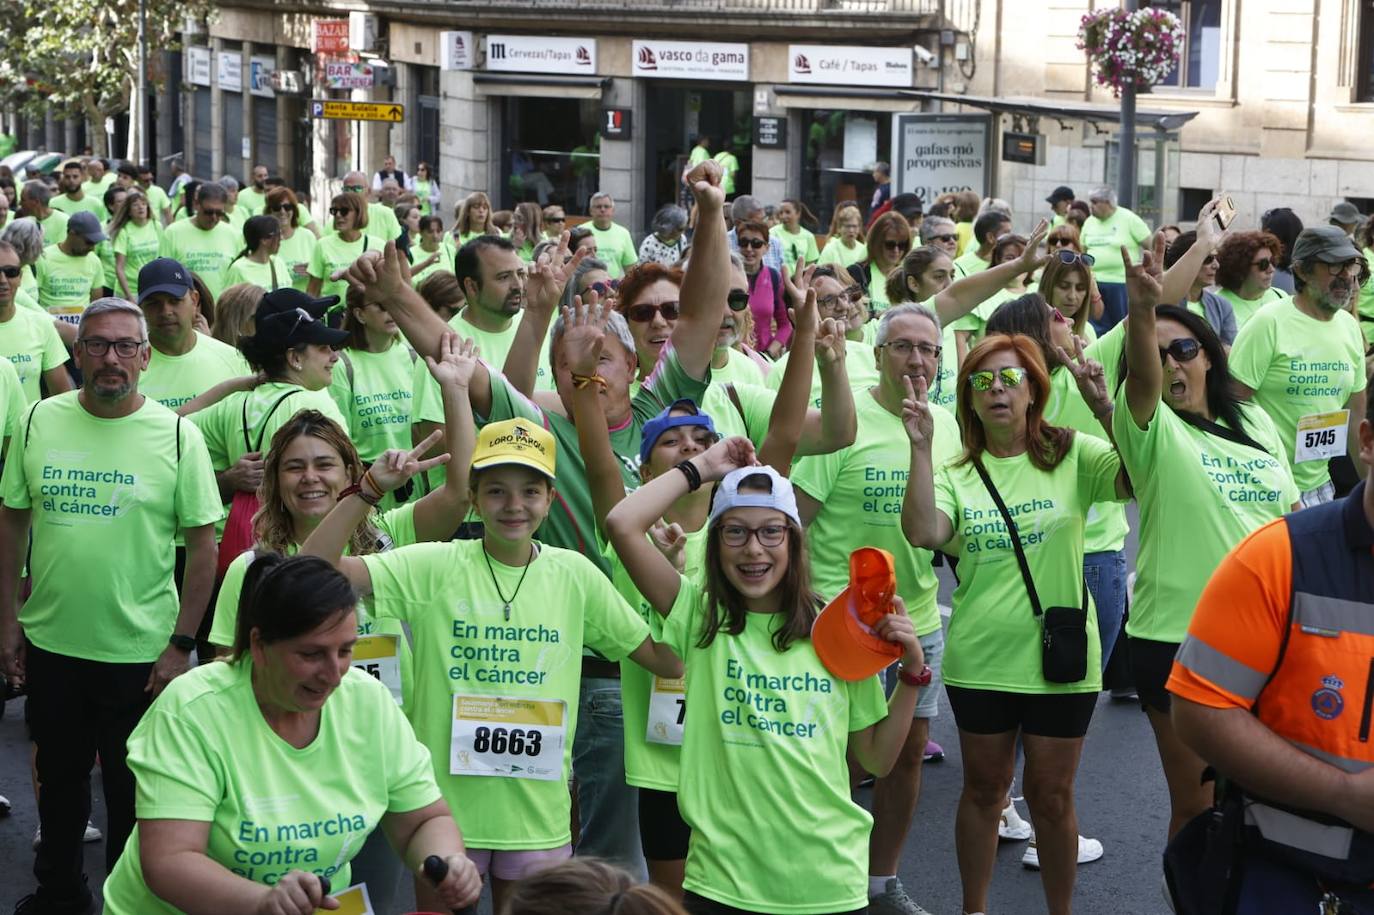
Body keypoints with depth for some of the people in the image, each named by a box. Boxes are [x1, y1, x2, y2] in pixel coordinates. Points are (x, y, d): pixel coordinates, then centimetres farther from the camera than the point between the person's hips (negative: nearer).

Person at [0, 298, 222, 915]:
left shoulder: (176, 435, -8)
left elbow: (203, 544, -6)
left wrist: (182, 644, -9)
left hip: (141, 651, -3)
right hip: (50, 643, 3)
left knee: (131, 792, 9)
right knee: (59, 778, 19)